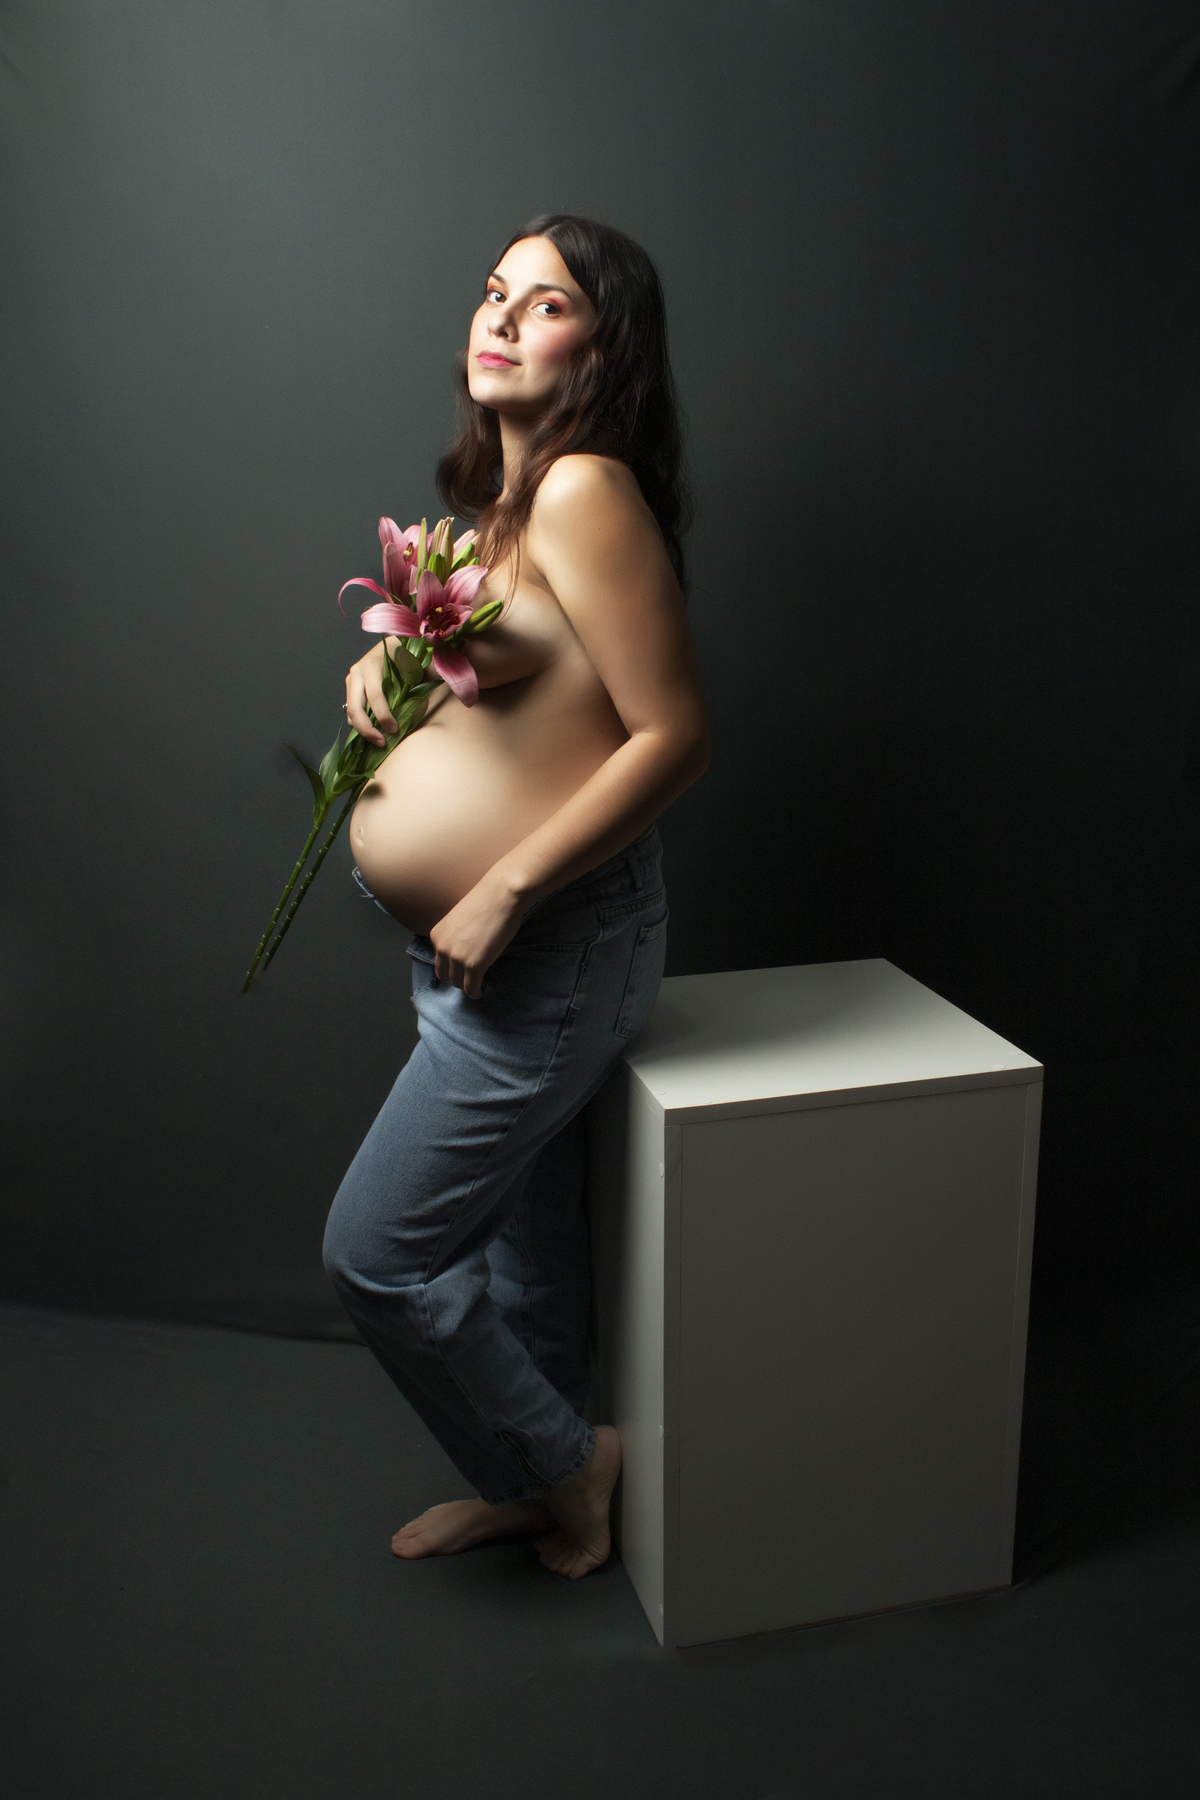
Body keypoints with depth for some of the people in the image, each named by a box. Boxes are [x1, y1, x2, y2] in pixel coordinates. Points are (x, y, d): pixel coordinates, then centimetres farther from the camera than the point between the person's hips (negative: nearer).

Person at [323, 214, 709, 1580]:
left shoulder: (586, 493, -18)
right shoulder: (501, 494, 11)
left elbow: (674, 734, -23)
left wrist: (503, 892, -22)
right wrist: (382, 666, 2)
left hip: (550, 948, -9)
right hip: (482, 949, 9)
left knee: (376, 1254, 0)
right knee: (520, 1233, 21)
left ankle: (560, 1461, 24)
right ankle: (532, 1482, 41)